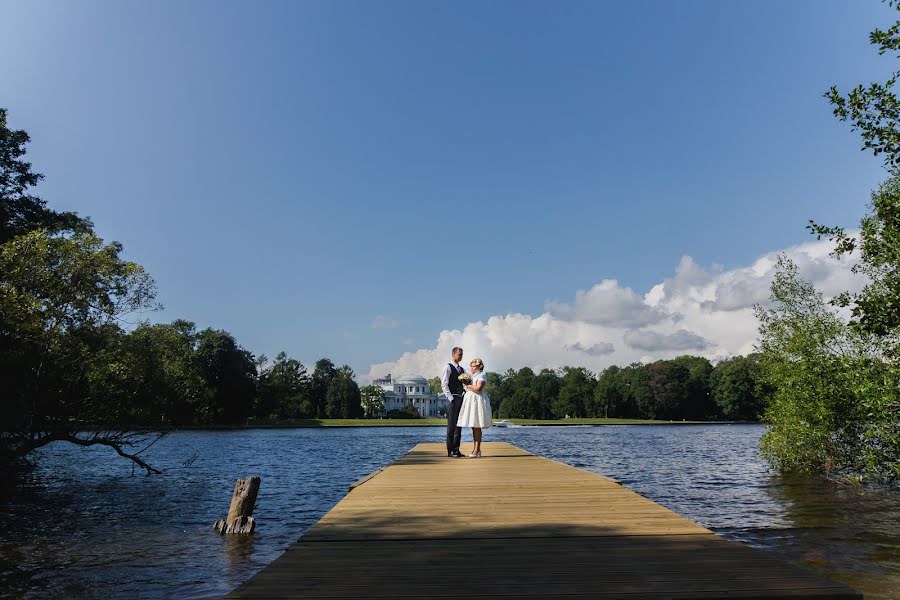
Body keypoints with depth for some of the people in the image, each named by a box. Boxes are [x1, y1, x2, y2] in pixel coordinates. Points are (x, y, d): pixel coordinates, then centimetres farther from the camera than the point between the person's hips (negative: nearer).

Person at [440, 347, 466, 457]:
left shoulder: (462, 369, 19)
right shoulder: (448, 367, -2)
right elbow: (444, 385, -9)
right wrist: (450, 398, -15)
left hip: (461, 398, 7)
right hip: (453, 399, -7)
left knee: (459, 425, 8)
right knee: (451, 425, -6)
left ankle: (456, 449, 13)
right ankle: (450, 450, -2)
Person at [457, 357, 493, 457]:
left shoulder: (481, 376, -7)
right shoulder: (473, 376, 20)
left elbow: (478, 388, -21)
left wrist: (468, 386, -10)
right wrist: (467, 385, 4)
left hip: (477, 402, -9)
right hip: (471, 402, 9)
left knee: (477, 427, -9)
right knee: (473, 427, 8)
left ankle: (477, 450, -8)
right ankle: (476, 449, 12)